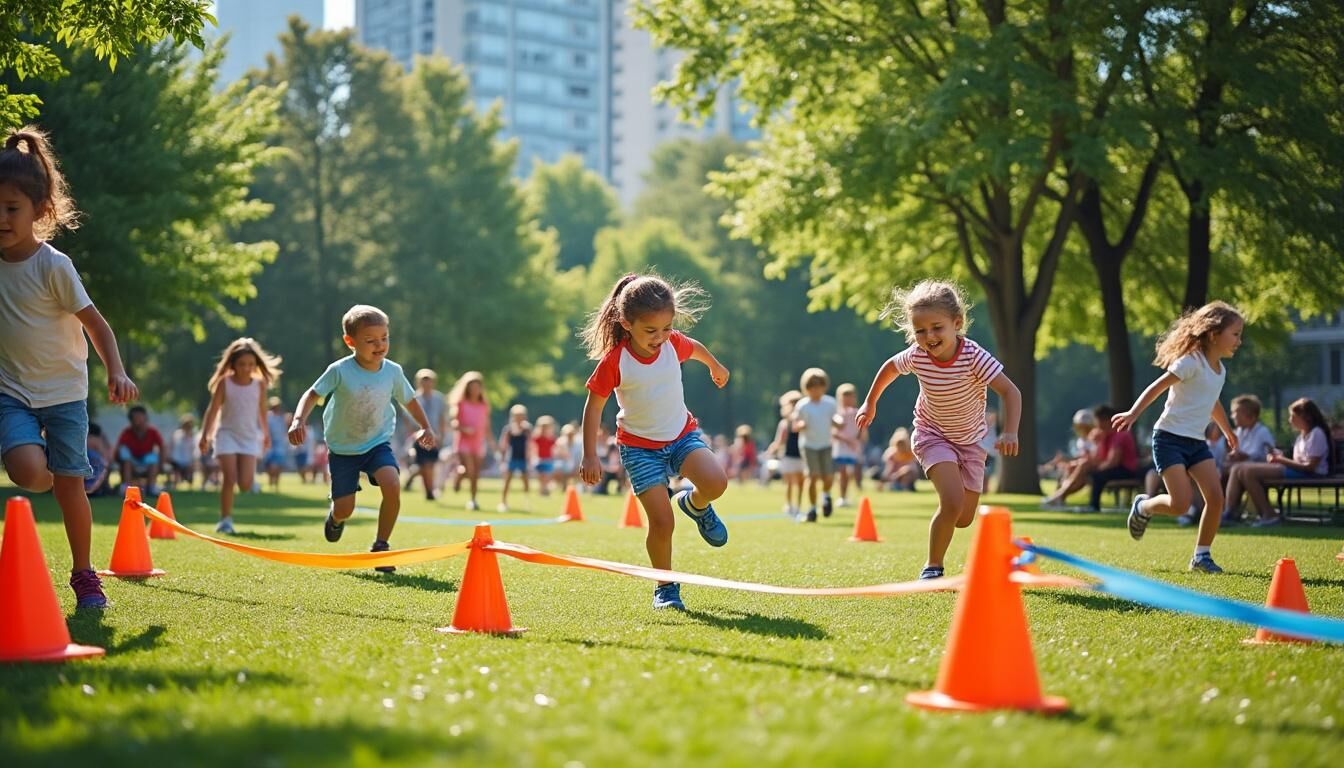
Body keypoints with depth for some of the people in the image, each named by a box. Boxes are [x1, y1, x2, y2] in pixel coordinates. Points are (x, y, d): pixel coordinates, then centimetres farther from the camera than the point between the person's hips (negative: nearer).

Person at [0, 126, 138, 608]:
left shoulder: (53, 266, -12)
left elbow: (95, 324, -10)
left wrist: (116, 373, -21)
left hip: (63, 391, -2)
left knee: (69, 485, 1)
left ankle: (83, 575, 18)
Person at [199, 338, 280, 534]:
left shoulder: (259, 384, 1)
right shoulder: (224, 383, -4)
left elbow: (262, 410, 14)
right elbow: (213, 410, -4)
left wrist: (266, 435, 21)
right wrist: (205, 435, -9)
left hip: (249, 437, 2)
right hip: (227, 434, -2)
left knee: (245, 485, -9)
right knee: (229, 478, -12)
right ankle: (225, 519, 0)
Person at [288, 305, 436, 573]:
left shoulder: (393, 371, -9)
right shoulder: (340, 371, -19)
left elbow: (409, 400, 8)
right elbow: (313, 394, -14)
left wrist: (426, 427, 1)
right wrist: (298, 420, -30)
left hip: (378, 443, 2)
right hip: (343, 448, -2)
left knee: (392, 486, -26)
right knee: (344, 509, 0)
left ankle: (381, 545, -7)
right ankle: (336, 516, 42)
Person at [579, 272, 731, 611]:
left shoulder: (674, 343, -9)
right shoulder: (614, 361, -20)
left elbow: (696, 348, 16)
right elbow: (594, 406, -11)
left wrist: (716, 367, 37)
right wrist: (590, 456, -13)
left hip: (682, 434, 3)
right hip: (640, 446, -3)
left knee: (716, 483, -25)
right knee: (662, 523, -13)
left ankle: (694, 504, 12)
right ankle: (666, 587, 10)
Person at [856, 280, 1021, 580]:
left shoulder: (974, 357, -29)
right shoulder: (916, 356, -21)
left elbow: (1010, 391, -31)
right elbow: (890, 367, 2)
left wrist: (1010, 432, -45)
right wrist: (870, 403, 12)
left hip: (971, 439, 1)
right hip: (933, 435, -1)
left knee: (964, 519, 6)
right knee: (952, 503, -23)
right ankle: (933, 567, -5)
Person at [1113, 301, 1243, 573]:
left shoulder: (1220, 369, 12)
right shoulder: (1191, 362, -13)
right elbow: (1157, 387, -17)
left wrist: (1227, 431, 44)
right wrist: (1133, 414, -27)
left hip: (1196, 442, 8)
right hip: (1170, 438, -8)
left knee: (1216, 498, -7)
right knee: (1180, 504, -16)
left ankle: (1202, 555, 6)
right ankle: (1143, 507, 15)